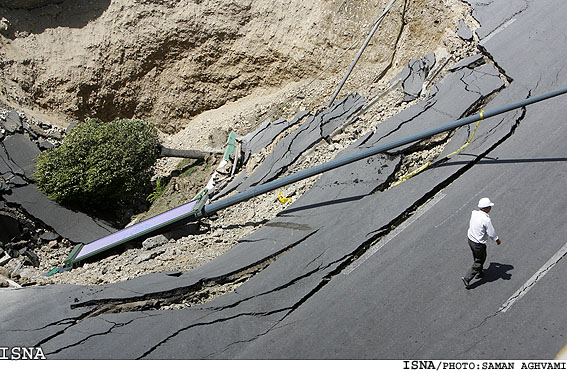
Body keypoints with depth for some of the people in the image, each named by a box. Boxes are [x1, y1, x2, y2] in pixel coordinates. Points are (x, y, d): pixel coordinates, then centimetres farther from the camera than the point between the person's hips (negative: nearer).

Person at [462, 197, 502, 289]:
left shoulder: (474, 213, -9)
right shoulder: (486, 219, -29)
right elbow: (491, 233, -18)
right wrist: (497, 239, 0)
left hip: (470, 239, 7)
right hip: (478, 244, -7)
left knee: (478, 258, 29)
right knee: (479, 262, 11)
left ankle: (479, 273, 48)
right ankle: (467, 278, 12)